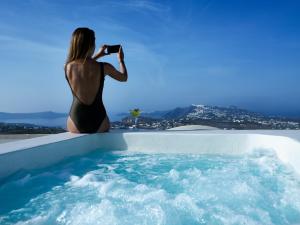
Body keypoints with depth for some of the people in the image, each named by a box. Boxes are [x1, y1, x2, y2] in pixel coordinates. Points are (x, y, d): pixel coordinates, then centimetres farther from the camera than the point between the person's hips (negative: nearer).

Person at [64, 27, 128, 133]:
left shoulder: (68, 67, -4)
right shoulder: (104, 67, -9)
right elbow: (124, 77, 13)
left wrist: (96, 56, 30)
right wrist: (121, 60, 29)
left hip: (75, 126, 2)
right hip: (99, 124, -1)